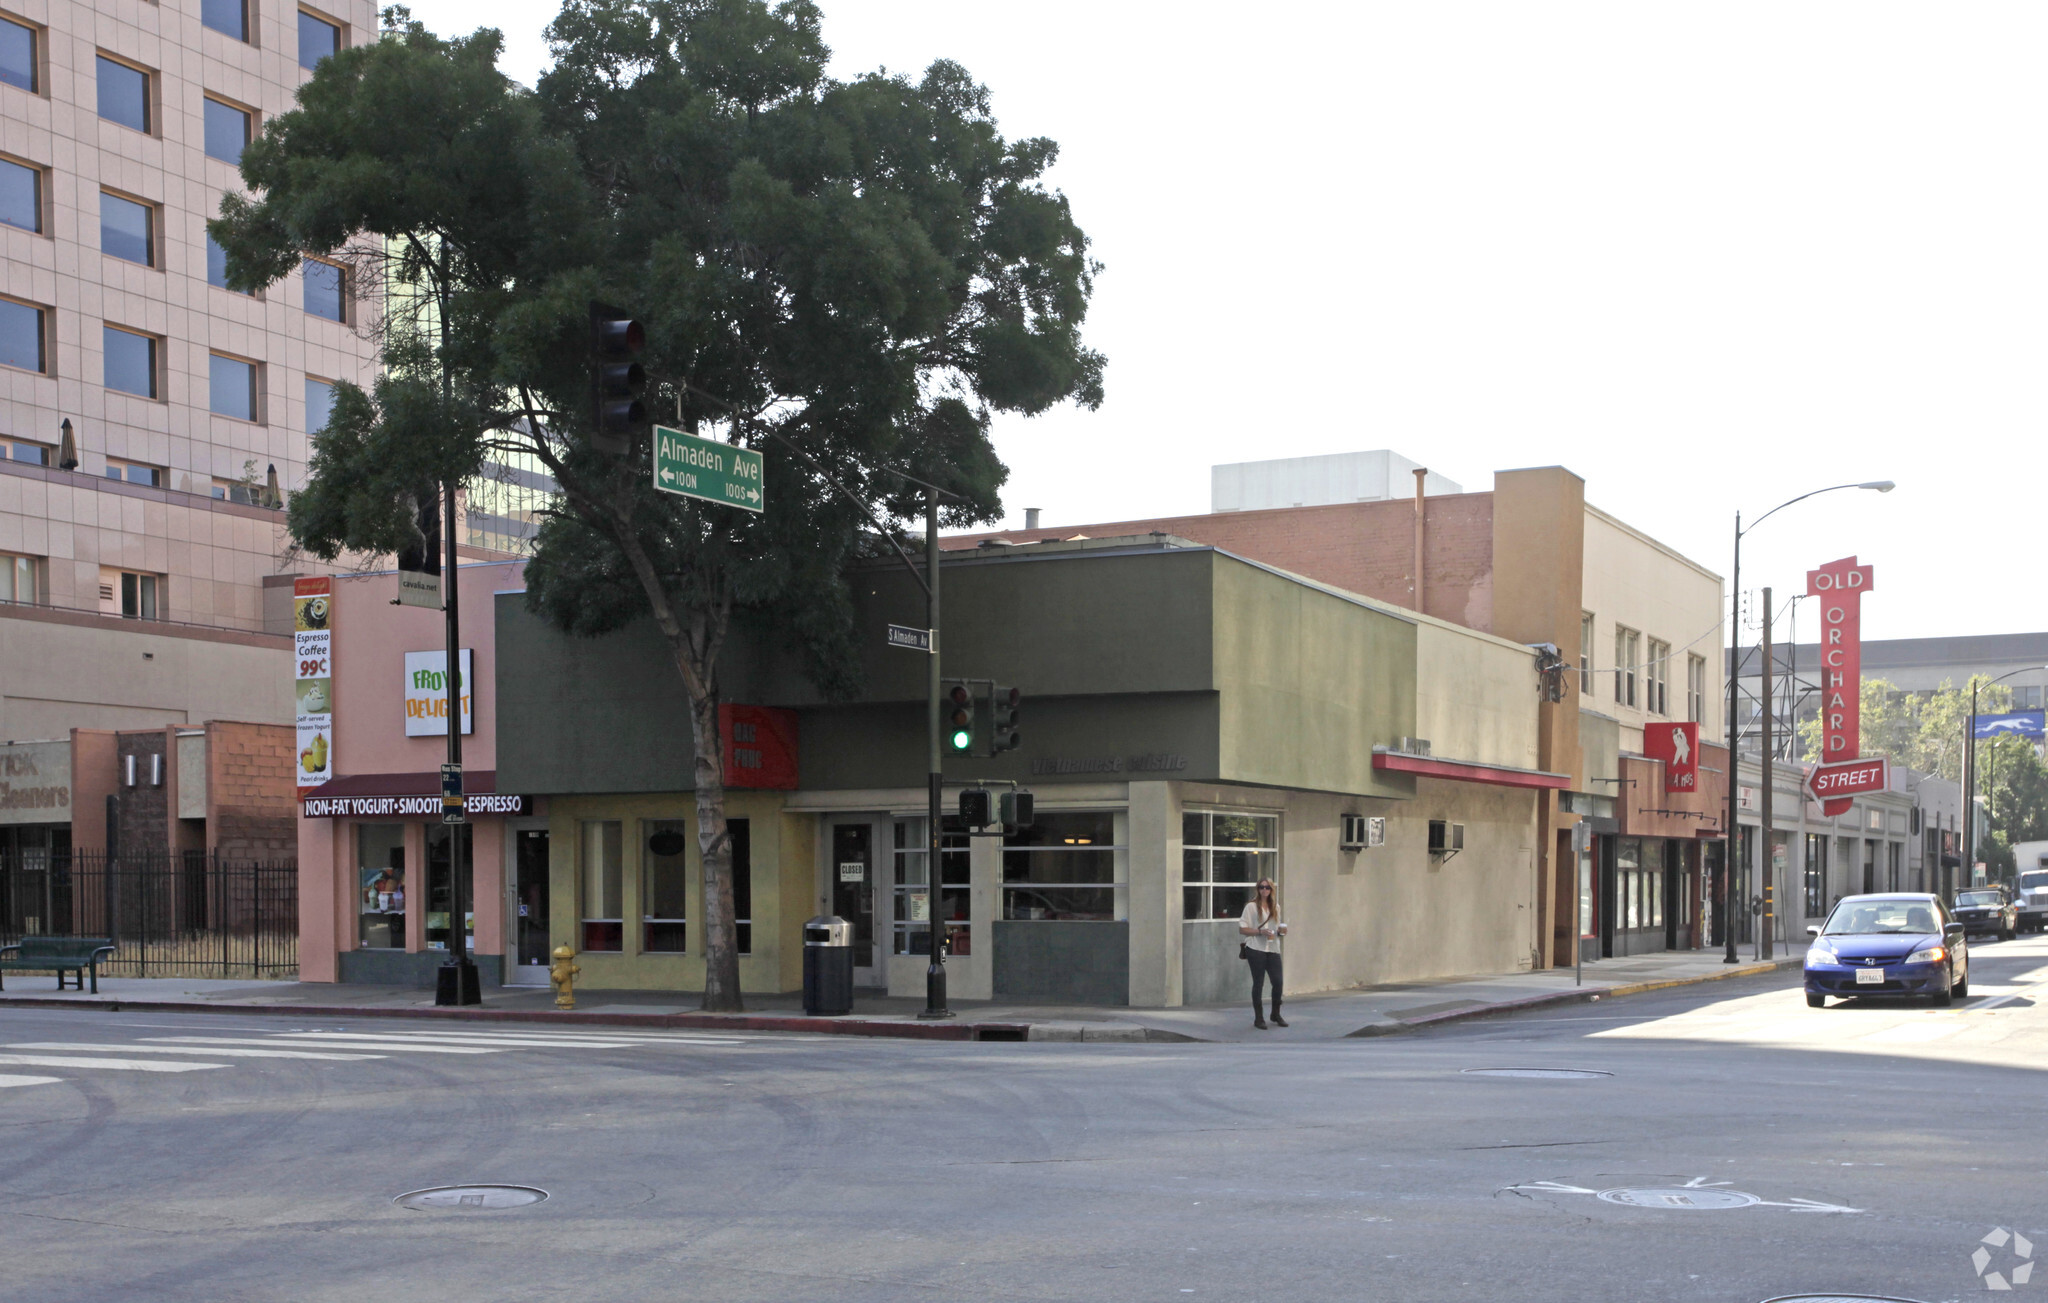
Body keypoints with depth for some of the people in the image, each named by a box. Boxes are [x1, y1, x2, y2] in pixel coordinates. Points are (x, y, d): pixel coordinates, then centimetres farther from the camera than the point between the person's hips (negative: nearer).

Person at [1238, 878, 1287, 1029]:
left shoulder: (1276, 907, 14)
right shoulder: (1251, 907, -2)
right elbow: (1242, 929, -6)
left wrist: (1281, 930, 2)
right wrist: (1260, 932, -17)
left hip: (1273, 949, 4)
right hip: (1256, 949, -4)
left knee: (1278, 982, -1)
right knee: (1258, 983, 0)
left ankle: (1276, 1015, 19)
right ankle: (1258, 1018, 9)